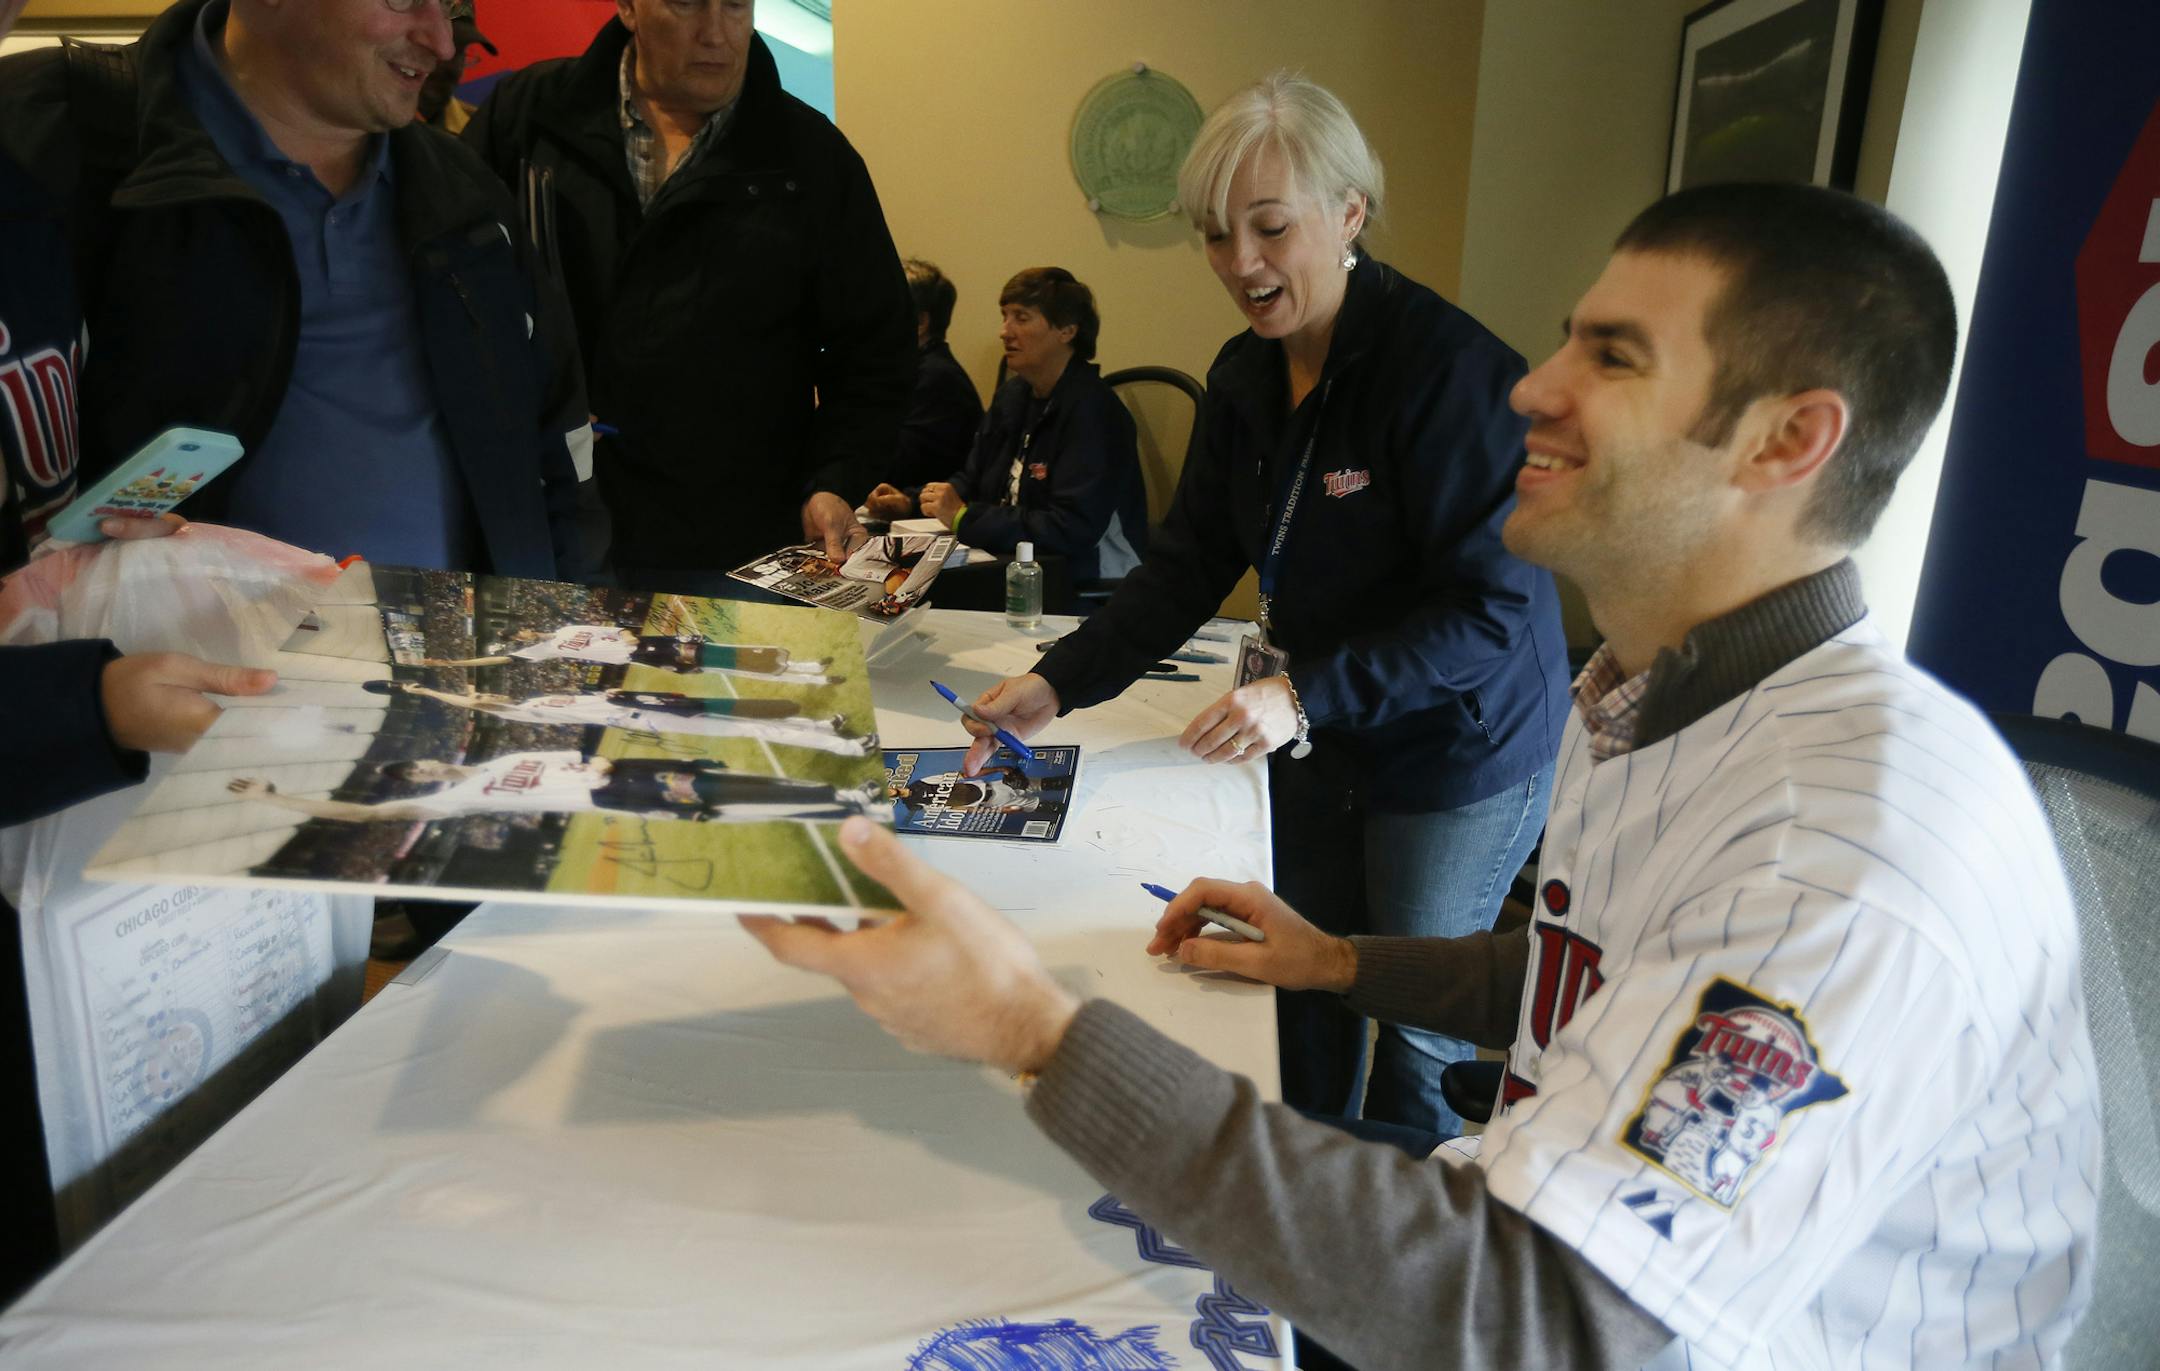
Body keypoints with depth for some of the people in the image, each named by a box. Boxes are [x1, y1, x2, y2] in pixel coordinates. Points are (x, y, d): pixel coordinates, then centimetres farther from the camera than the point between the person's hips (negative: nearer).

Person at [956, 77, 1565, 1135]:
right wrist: (1057, 683, -11)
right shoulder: (1247, 374, 0)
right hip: (1319, 740, 7)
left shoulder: (1449, 368, -24)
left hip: (1457, 751, -7)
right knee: (1306, 992, 20)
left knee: (1418, 1033, 10)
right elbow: (1189, 562, 0)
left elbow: (1494, 605, -26)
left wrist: (1305, 695, -33)